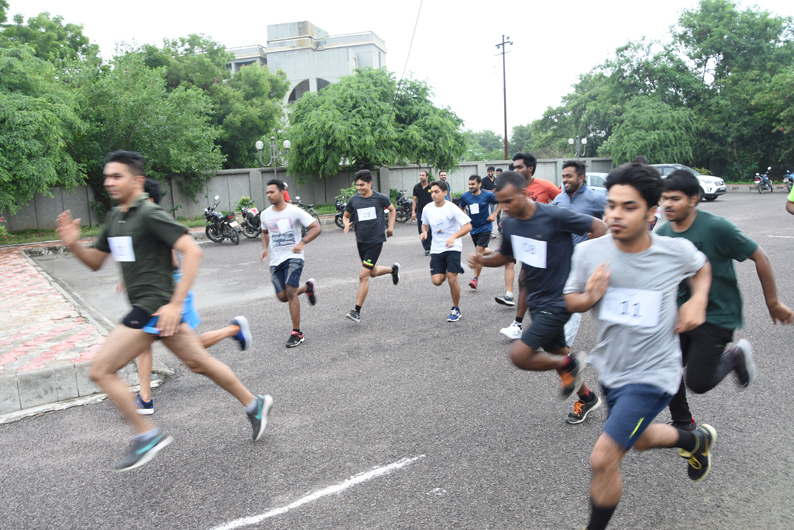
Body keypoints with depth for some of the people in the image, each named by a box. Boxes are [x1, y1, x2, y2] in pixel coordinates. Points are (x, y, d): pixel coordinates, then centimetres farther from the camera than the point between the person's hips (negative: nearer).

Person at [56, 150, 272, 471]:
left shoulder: (150, 214, -15)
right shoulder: (115, 218, 13)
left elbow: (192, 251, -23)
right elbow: (95, 262, 19)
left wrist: (176, 303, -26)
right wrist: (73, 244, -2)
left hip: (156, 307, -9)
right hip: (144, 308, 9)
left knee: (100, 370, -6)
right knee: (199, 363, 16)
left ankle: (147, 436, 6)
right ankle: (254, 404, 29)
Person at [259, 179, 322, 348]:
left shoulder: (295, 211, -10)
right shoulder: (265, 215, 6)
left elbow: (317, 228, -10)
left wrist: (302, 243, -25)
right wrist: (265, 248, 7)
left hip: (293, 257, -5)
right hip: (275, 260, 5)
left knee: (290, 290, -21)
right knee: (282, 297, -1)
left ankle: (297, 333, -11)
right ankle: (307, 287, 32)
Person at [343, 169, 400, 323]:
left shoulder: (380, 198, -7)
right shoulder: (353, 200, -1)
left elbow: (392, 210, 12)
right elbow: (346, 215, 13)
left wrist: (391, 227, 7)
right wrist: (346, 224, -8)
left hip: (376, 241, -5)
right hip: (361, 241, 5)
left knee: (363, 275, -11)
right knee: (373, 272, 20)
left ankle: (357, 311, -4)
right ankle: (393, 269, 52)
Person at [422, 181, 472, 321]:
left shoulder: (451, 208, -13)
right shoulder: (427, 209, 1)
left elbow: (468, 226, -17)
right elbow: (425, 224, 21)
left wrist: (453, 237, -30)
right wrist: (424, 232, -3)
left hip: (453, 248, -4)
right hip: (436, 249, 4)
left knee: (452, 279, -11)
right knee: (437, 281, -7)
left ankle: (456, 309, 11)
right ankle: (453, 269, 27)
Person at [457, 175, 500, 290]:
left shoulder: (487, 195, -11)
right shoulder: (465, 196, -3)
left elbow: (501, 202, 5)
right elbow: (462, 208, 17)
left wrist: (494, 214, -5)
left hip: (485, 227, -4)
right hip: (473, 228, 4)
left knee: (479, 251, -13)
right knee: (481, 251, 14)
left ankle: (476, 278, -6)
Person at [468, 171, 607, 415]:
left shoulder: (555, 216, -23)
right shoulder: (508, 222, -2)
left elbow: (599, 227, -12)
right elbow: (506, 255, 14)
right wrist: (483, 261, -5)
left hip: (557, 301, -8)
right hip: (535, 300, 8)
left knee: (519, 355, -15)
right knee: (555, 351, 22)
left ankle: (569, 364, 11)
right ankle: (586, 397, 47)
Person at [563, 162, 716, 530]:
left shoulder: (677, 251, -17)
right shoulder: (588, 252, -15)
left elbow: (702, 267, 9)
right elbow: (571, 300, 1)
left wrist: (698, 300, -9)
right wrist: (589, 297, -22)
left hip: (653, 373, -4)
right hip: (610, 368, 5)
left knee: (603, 458, -14)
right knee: (639, 439, 29)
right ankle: (697, 440, 61)